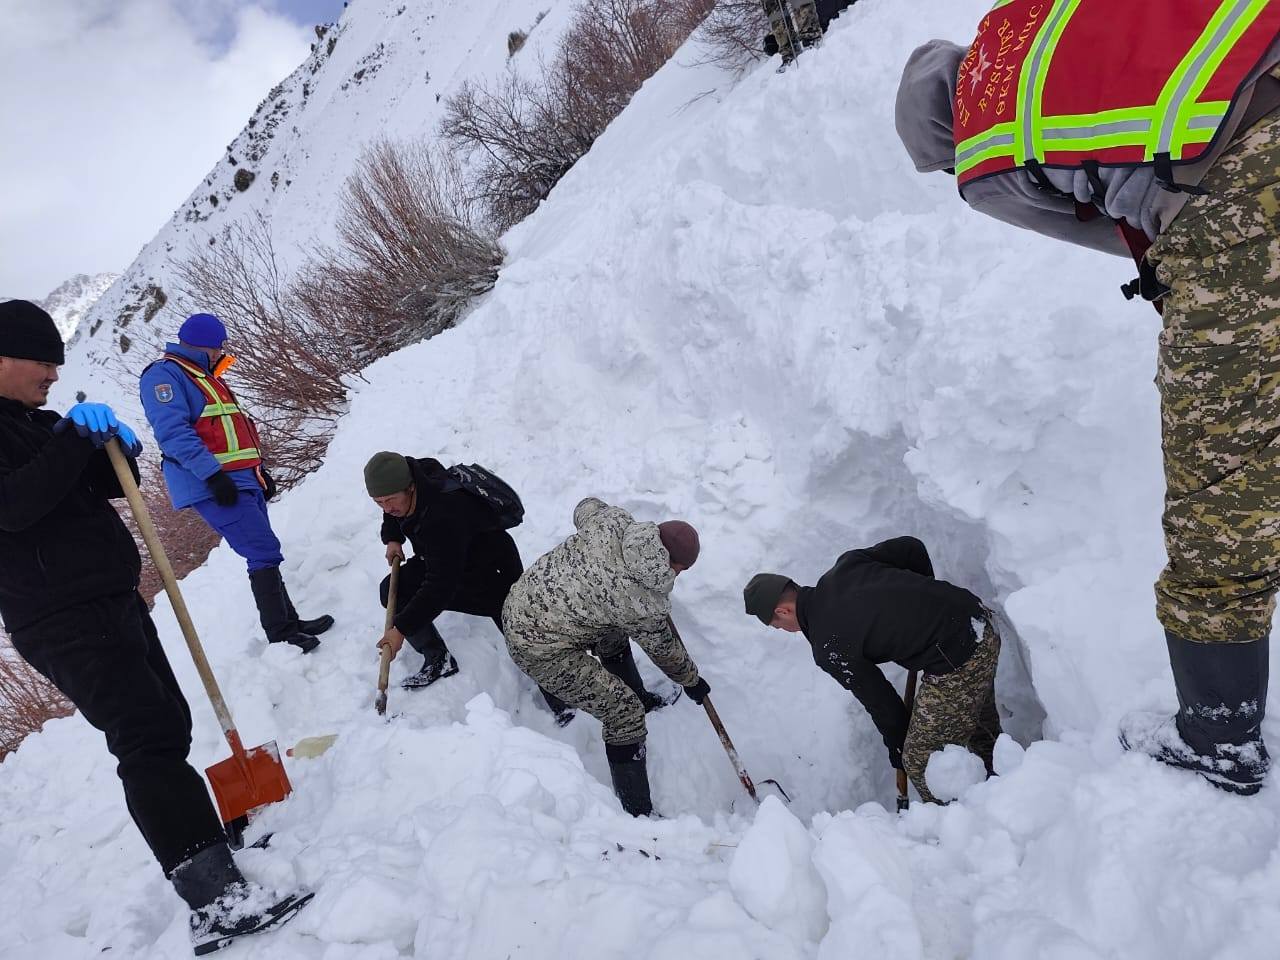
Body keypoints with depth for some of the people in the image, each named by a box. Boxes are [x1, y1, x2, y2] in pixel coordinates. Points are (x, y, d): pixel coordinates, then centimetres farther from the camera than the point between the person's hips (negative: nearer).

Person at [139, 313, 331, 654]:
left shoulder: (205, 377, 24)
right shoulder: (164, 376, -7)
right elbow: (173, 433, -20)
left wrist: (260, 469, 23)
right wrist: (214, 474, -27)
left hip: (244, 480, 10)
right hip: (214, 486, -10)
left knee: (265, 553, 10)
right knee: (264, 553, -14)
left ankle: (288, 621, 17)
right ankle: (279, 635, -8)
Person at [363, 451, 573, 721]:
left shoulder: (446, 516, -41)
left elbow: (441, 586, -38)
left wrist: (402, 628, -34)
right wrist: (393, 538, 0)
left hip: (494, 574, -8)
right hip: (447, 564, 8)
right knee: (392, 590, -5)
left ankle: (559, 701, 10)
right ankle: (438, 660, 9)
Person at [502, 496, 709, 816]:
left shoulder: (612, 520, -10)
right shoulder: (646, 606, -21)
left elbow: (585, 507, 14)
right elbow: (664, 649, -2)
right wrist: (692, 681, 19)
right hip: (540, 649, -8)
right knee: (625, 713, -2)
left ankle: (635, 694, 49)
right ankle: (638, 817, 7)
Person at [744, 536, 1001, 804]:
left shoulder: (828, 648, -12)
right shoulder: (846, 565, 4)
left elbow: (878, 699, -2)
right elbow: (912, 547, 8)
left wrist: (896, 744, 17)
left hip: (957, 670, -9)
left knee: (919, 761, 8)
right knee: (985, 734, 30)